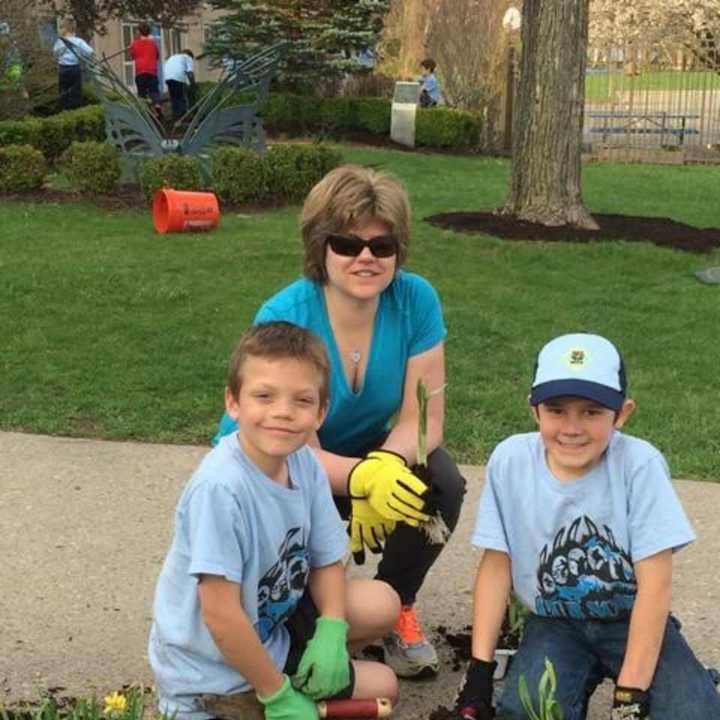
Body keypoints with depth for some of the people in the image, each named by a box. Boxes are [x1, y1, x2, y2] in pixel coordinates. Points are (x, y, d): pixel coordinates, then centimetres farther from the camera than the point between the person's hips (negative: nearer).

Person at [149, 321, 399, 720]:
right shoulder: (220, 488, -32)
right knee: (382, 687, 0)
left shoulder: (305, 464, -10)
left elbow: (326, 560, 2)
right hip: (216, 667, -7)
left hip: (271, 619, 7)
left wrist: (331, 631, -15)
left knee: (382, 602, 5)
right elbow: (220, 616, -30)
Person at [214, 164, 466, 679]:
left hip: (367, 453, 3)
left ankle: (395, 606, 2)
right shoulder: (284, 318, -28)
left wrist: (383, 466, -38)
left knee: (442, 483, -26)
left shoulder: (415, 300, -19)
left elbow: (422, 418, -17)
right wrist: (363, 478, -49)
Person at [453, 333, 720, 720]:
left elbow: (655, 585, -17)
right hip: (555, 623, 2)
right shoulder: (510, 460, -12)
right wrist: (480, 668, -6)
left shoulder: (640, 465, -20)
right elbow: (497, 567, -4)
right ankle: (581, 683, 6)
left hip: (632, 621, -1)